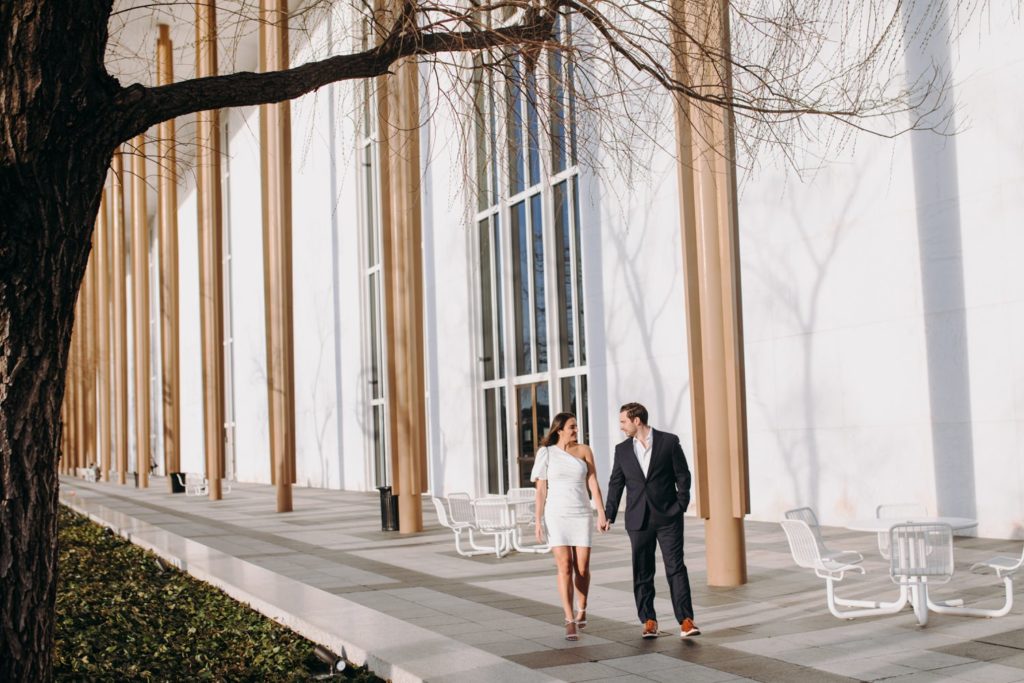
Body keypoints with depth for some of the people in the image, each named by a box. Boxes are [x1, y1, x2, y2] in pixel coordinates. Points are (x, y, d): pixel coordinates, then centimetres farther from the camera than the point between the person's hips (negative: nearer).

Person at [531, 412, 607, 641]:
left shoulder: (584, 450, 2)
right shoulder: (546, 453, -1)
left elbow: (594, 484, -2)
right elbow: (540, 490, -1)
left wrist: (602, 513, -10)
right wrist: (538, 520, -6)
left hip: (582, 516, 2)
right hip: (557, 516, -1)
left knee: (582, 568, 3)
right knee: (564, 568, -11)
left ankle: (581, 609, 31)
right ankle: (570, 621, -9)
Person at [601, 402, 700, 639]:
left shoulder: (669, 441, -2)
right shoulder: (622, 450, 7)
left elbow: (682, 475, 0)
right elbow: (616, 484, 10)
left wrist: (681, 506, -5)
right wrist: (609, 515, 4)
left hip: (668, 517, -3)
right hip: (638, 519, 3)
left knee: (676, 567, -6)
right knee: (642, 572, 6)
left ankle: (686, 621, -5)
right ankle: (648, 621, 15)